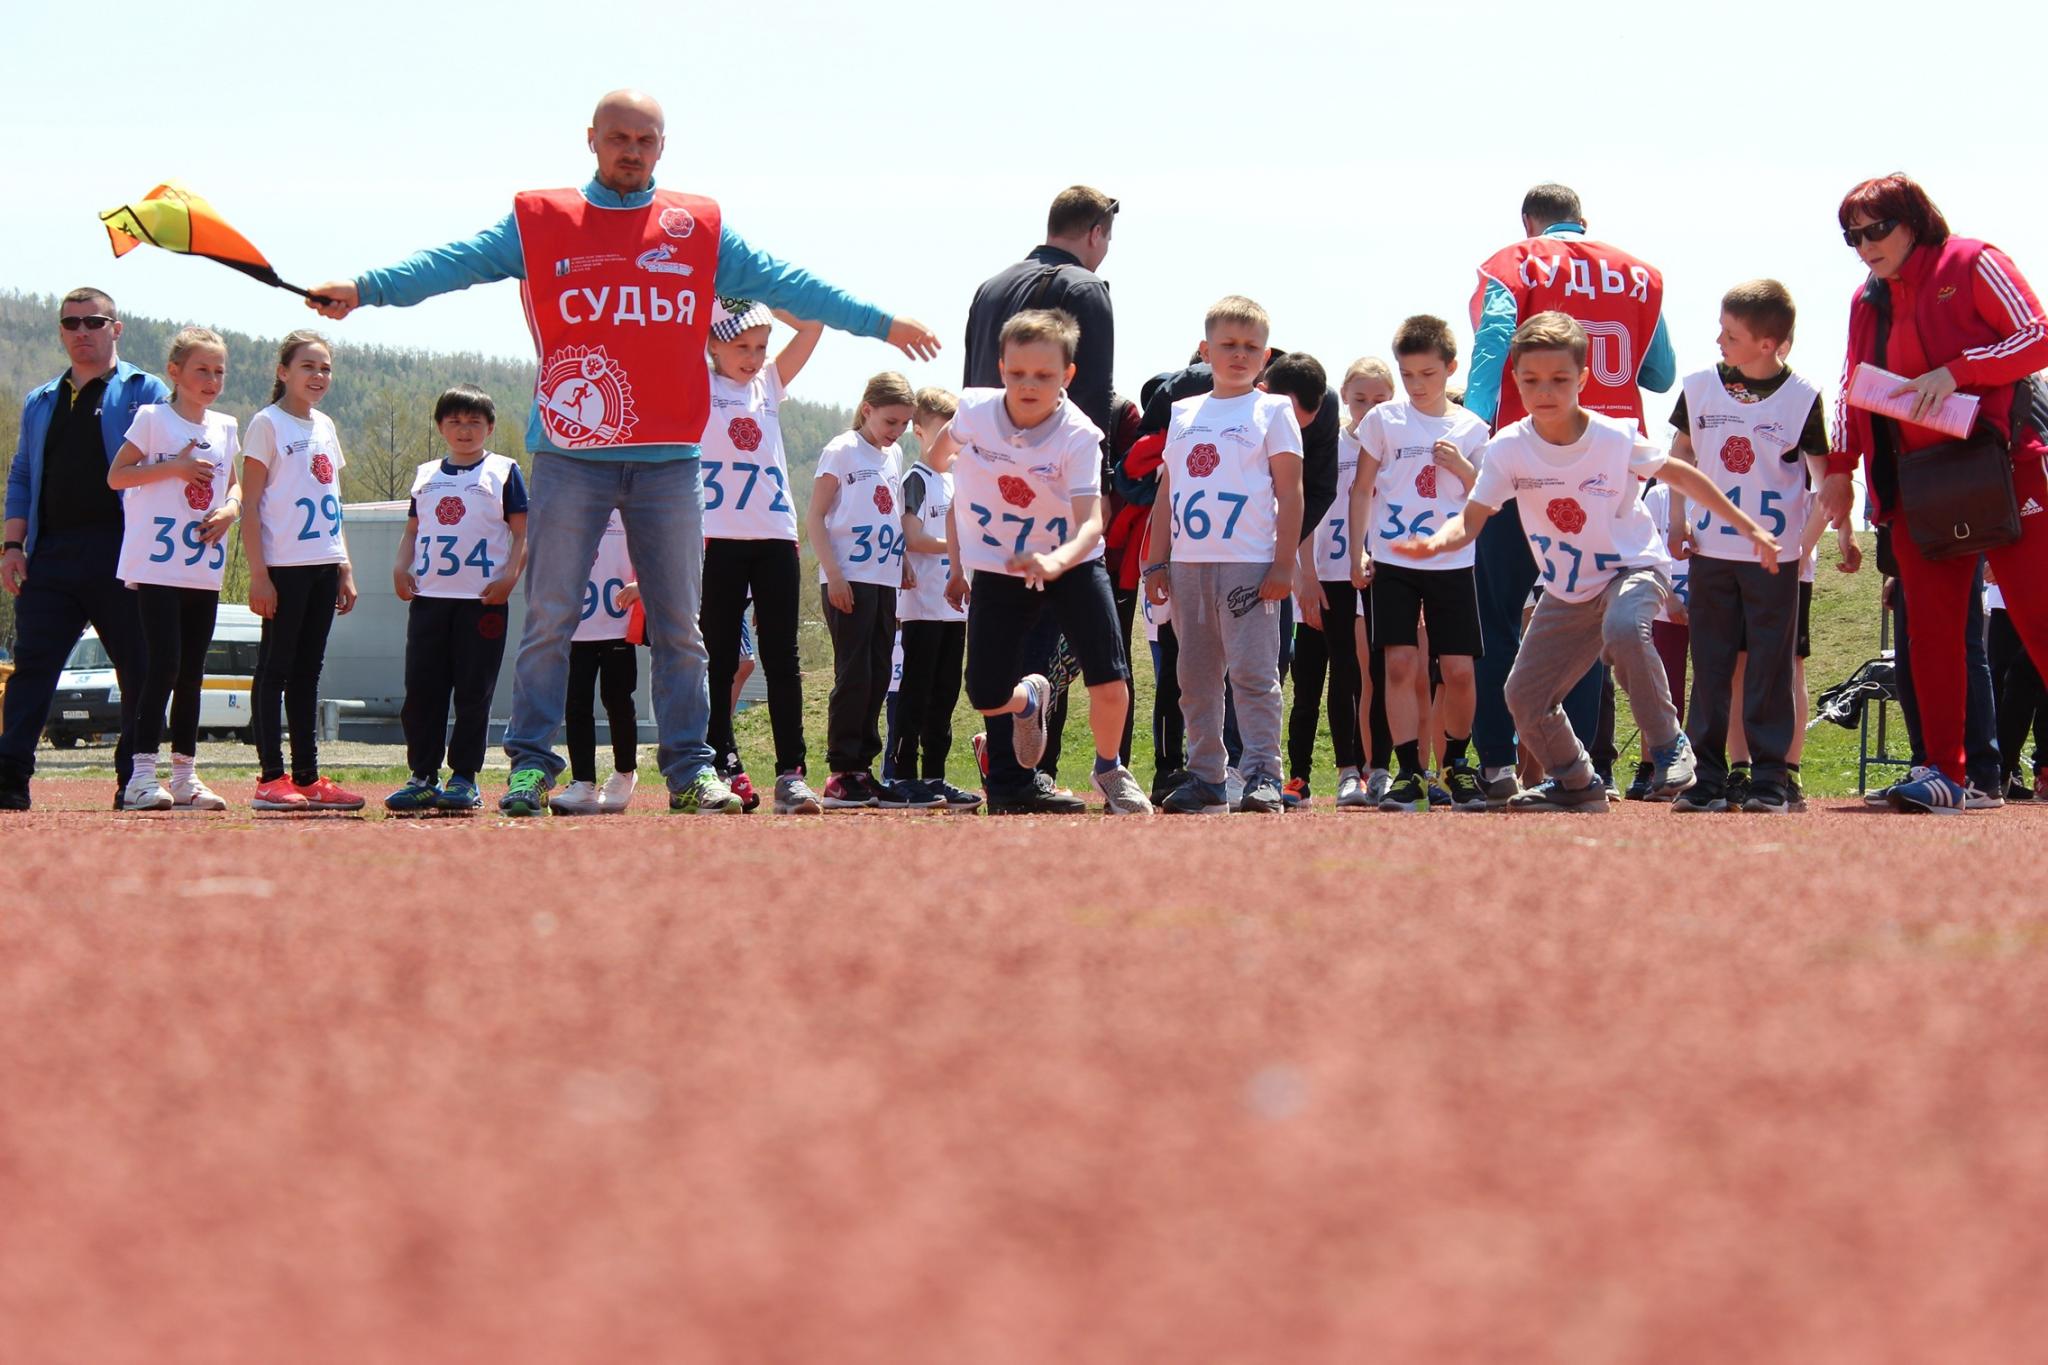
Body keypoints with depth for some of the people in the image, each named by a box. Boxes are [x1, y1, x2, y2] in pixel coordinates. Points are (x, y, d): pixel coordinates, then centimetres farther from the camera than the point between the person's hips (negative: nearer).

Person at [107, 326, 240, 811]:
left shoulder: (225, 428, 12)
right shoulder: (153, 418, -5)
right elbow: (116, 476, -6)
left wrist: (231, 508, 1)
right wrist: (172, 467, -16)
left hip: (205, 569, 6)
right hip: (158, 565, -6)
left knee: (192, 671, 9)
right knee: (163, 666, -13)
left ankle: (186, 774, 15)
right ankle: (142, 775, -12)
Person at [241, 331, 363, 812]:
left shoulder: (324, 426, 16)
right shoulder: (268, 424, -4)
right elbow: (251, 505, -9)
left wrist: (346, 569, 15)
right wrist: (258, 574, -15)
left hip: (323, 566, 7)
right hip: (284, 566, -7)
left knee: (308, 671, 9)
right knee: (276, 668, -5)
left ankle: (307, 777, 11)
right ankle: (271, 779, -6)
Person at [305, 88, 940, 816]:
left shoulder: (701, 228, 11)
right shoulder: (539, 221, 5)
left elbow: (783, 283, 13)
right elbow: (455, 262, -4)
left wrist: (879, 322, 12)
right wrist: (366, 289, -17)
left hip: (669, 460, 2)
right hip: (570, 457, -2)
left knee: (679, 625, 5)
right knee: (549, 617, -2)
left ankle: (689, 769, 11)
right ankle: (530, 764, 2)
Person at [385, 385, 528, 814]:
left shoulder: (503, 472, 3)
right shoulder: (426, 476, 16)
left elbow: (522, 533, -1)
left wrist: (510, 575, -14)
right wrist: (401, 566, 3)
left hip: (483, 599, -4)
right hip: (429, 597, 4)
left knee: (473, 691, -3)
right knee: (421, 689, 2)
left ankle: (464, 778, 3)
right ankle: (423, 777, 8)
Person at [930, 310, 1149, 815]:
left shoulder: (1078, 436, -24)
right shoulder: (974, 410, -15)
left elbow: (1091, 523, -32)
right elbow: (945, 445, 10)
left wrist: (1056, 562, -56)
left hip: (1071, 565, -2)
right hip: (997, 569, 2)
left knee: (1110, 683, -15)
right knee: (986, 696, -5)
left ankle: (1109, 770, 17)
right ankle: (1030, 698, 35)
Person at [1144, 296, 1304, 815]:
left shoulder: (1272, 411, 3)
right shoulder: (1184, 413, 16)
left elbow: (1289, 493, -1)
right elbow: (1166, 492, 17)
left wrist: (1284, 563, -9)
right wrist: (1157, 562, 10)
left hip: (1249, 565, -5)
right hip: (1188, 565, 5)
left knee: (1254, 674, -9)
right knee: (1196, 678, 8)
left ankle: (1262, 776, -9)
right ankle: (1204, 778, 13)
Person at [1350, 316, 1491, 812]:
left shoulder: (1470, 429, 6)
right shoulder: (1383, 420, 4)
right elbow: (1362, 489, 8)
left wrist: (1464, 469, -8)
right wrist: (1357, 550, 0)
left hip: (1452, 563, 1)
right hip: (1393, 561, -1)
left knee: (1458, 670, -2)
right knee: (1400, 664, -9)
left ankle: (1456, 766, 17)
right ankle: (1409, 775, -5)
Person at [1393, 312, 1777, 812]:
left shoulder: (1616, 439, -18)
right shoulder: (1508, 450, -14)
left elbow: (1680, 475, -3)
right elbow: (1471, 520, -19)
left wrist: (1748, 528, 1)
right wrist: (1435, 543, -42)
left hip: (1633, 568, -4)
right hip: (1567, 592, 4)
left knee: (1622, 629, -37)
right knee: (1525, 696, 1)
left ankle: (1669, 746, -19)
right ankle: (1576, 783, 28)